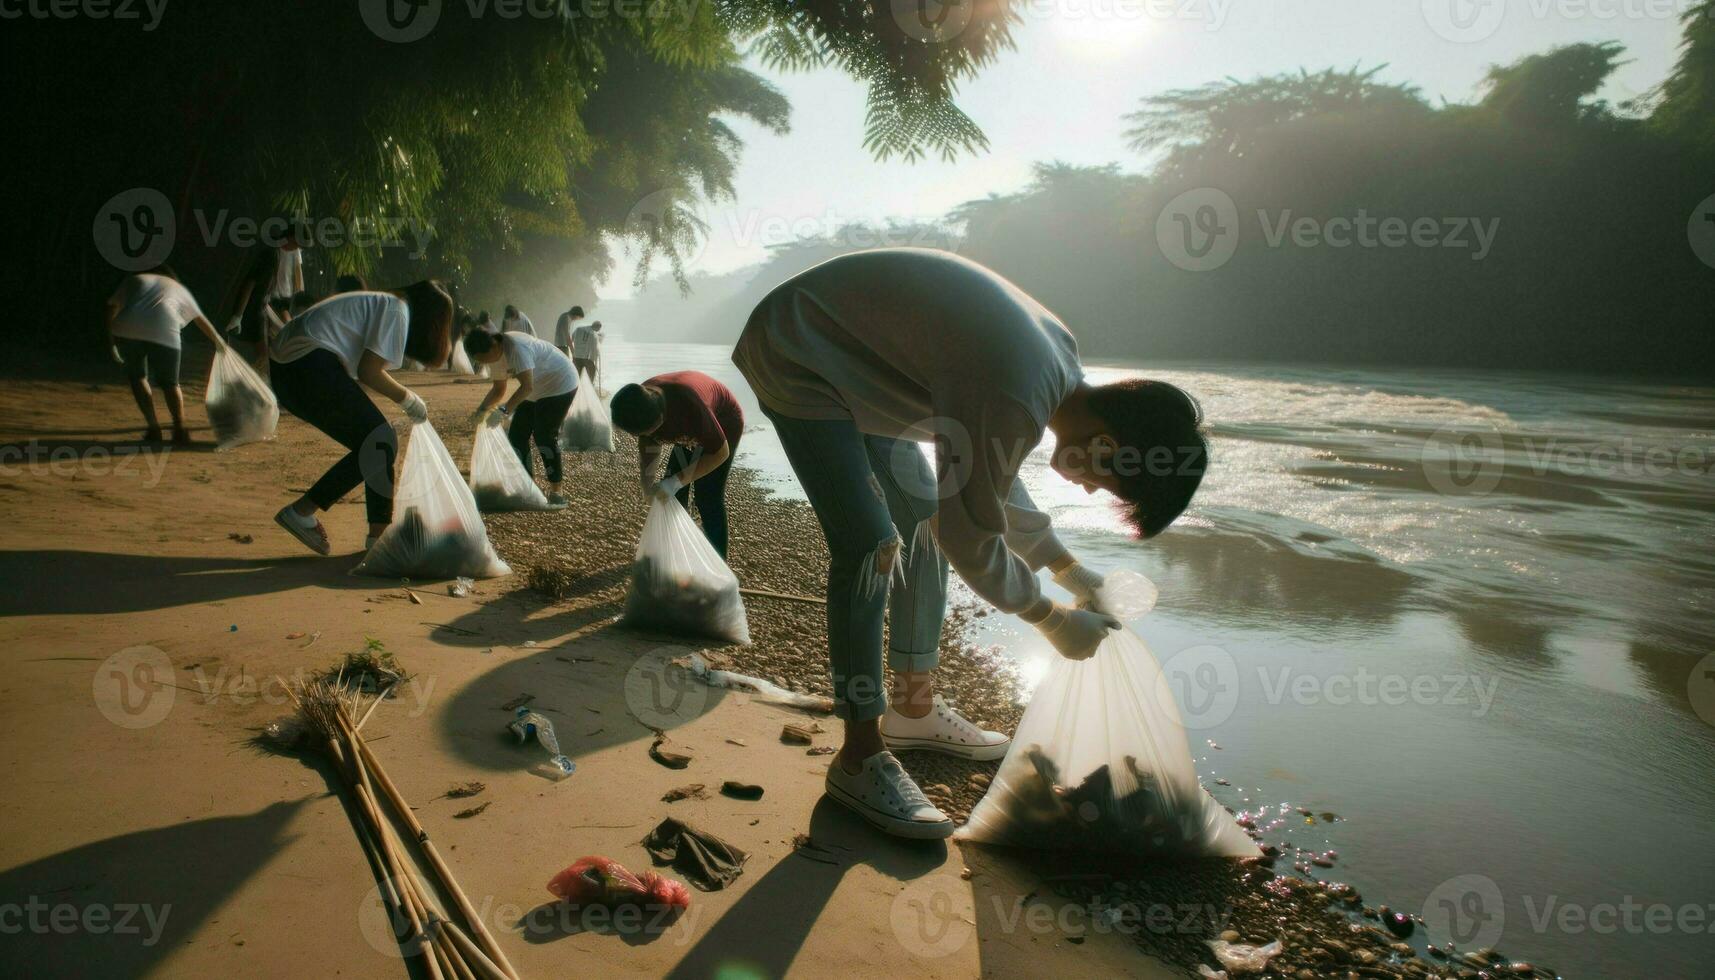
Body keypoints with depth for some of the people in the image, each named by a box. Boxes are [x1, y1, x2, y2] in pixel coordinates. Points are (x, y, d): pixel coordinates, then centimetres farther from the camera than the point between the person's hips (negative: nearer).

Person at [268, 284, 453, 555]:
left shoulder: (382, 304, 25)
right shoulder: (397, 310, -4)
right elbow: (369, 371, -13)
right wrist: (407, 398, 1)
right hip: (311, 363, -11)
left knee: (378, 443, 13)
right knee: (380, 444, -7)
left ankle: (379, 533, 16)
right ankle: (301, 512, -4)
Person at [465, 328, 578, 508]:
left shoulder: (516, 348, -32)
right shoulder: (496, 355, -3)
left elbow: (527, 386, -39)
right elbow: (499, 390, 7)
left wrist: (504, 411, -45)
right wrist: (482, 410, -9)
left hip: (560, 386, -9)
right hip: (537, 390, 9)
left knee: (544, 437, -13)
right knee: (517, 436, 4)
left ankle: (556, 493, -4)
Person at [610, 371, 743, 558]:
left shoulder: (690, 404, -43)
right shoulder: (642, 403, -25)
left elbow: (721, 452, -33)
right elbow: (649, 441, -5)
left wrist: (677, 481, -36)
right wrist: (647, 480, -21)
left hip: (724, 424, -6)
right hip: (692, 430, 6)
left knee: (708, 499, -11)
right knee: (673, 495, 5)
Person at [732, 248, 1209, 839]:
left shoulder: (1057, 355, -2)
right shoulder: (1015, 398, -33)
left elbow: (992, 480, 13)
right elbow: (971, 536, -21)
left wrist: (1067, 569, 13)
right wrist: (1053, 620, -7)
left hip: (854, 363, 10)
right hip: (794, 358, -10)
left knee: (923, 525, 11)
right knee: (871, 547, -18)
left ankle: (914, 709, 26)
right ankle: (860, 757, -7)